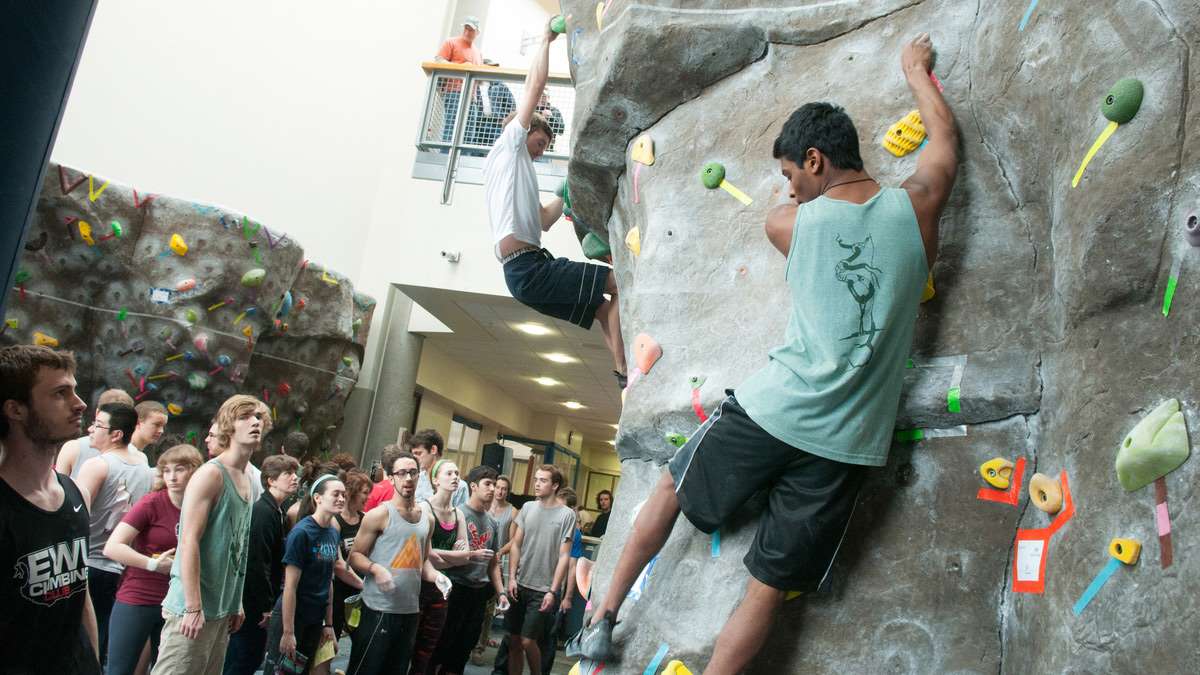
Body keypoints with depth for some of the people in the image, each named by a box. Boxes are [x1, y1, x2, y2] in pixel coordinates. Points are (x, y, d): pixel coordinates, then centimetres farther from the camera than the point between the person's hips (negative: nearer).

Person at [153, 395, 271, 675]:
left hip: (223, 609, 8)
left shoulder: (247, 481, 12)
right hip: (194, 607, -8)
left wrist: (236, 604, 16)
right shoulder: (211, 474, -12)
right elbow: (189, 541, -18)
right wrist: (193, 606, -21)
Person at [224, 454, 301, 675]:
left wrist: (270, 602, 13)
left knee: (254, 657, 17)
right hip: (253, 603, -9)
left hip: (258, 602, 9)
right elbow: (257, 563, -23)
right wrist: (266, 606, -19)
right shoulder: (263, 512, -19)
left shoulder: (278, 512, 11)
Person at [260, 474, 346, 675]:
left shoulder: (333, 533, 3)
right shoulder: (302, 533, -18)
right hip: (291, 617, -7)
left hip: (315, 620, 7)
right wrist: (288, 632, -18)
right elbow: (290, 586, -18)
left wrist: (328, 623, 9)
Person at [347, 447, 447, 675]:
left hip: (411, 610, 6)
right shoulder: (379, 514, -8)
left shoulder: (427, 519, 11)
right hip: (379, 609, -6)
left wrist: (434, 574, 1)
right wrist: (376, 569, -25)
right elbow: (355, 556, -7)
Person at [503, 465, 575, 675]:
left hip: (543, 590, -4)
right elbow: (516, 544, 8)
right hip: (520, 585, 4)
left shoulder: (566, 515, -8)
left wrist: (553, 591, -11)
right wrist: (511, 578, 1)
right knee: (514, 640, 8)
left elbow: (564, 556, -8)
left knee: (527, 641, -4)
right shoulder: (528, 507, 5)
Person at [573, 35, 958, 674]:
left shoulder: (791, 223, -3)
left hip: (771, 410, -1)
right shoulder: (914, 208, 0)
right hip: (846, 445, 2)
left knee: (672, 487, 25)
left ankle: (603, 616, 34)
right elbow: (945, 135, 21)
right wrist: (915, 69, 35)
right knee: (769, 589, 9)